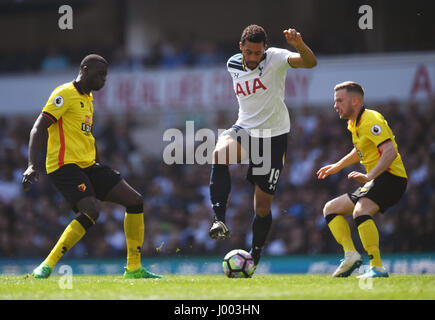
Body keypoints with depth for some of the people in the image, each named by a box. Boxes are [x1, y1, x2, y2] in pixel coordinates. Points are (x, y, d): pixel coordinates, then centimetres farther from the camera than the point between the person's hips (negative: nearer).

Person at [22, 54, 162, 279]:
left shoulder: (87, 98, 20)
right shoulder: (65, 94, -8)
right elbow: (38, 129, -15)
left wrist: (99, 165, 27)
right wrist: (31, 165, -26)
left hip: (88, 166, 9)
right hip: (65, 165, -9)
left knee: (135, 201, 4)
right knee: (91, 210, -30)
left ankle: (133, 268, 10)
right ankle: (46, 267, -26)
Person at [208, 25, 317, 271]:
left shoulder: (276, 58, -12)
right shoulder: (233, 65, 3)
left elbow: (310, 62, -29)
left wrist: (299, 45, -48)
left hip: (274, 136, -3)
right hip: (244, 130, 3)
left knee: (263, 205, 1)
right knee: (220, 152, -33)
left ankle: (255, 258, 21)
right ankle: (220, 221, -36)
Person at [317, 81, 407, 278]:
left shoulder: (370, 120, -16)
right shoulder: (354, 123, 14)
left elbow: (391, 152, -28)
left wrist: (369, 176, -38)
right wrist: (337, 166, 39)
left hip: (391, 176, -11)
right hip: (375, 182, 11)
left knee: (360, 211, -35)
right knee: (330, 209, 15)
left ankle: (377, 268, -39)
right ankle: (350, 254, -4)